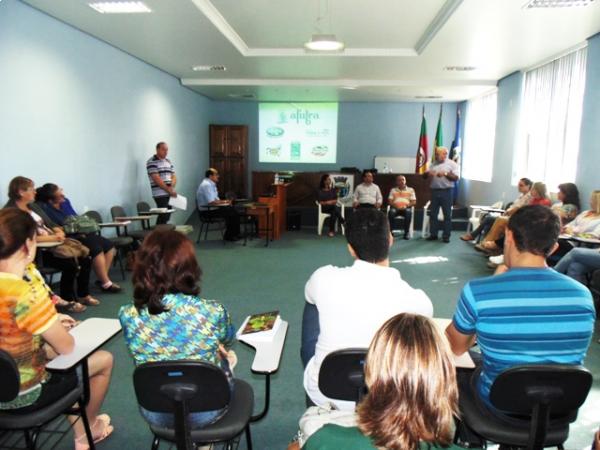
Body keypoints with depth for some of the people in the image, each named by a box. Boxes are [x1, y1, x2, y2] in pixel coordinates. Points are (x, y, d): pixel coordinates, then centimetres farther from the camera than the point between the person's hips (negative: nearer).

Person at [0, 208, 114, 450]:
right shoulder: (26, 295, -30)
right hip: (22, 397, -8)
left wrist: (51, 322, 6)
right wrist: (56, 328, -2)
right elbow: (67, 348, -21)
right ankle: (90, 428, 35)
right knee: (104, 359, 10)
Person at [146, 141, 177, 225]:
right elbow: (157, 179, -13)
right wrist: (169, 190, -15)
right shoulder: (151, 162, -5)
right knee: (164, 216, -11)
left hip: (170, 194, 7)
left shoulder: (168, 162, 16)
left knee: (167, 216, 8)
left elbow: (174, 176, 13)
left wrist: (171, 188, -7)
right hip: (160, 194, -7)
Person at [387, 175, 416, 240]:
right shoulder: (393, 190, 18)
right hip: (395, 208, 0)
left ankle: (406, 233, -29)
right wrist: (395, 205, -12)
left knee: (408, 212, -36)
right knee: (391, 212, -35)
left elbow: (414, 202, 7)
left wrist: (406, 206, -12)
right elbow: (389, 201, 8)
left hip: (406, 208, 0)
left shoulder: (410, 190, 16)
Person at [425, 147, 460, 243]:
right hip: (435, 191, 5)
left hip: (446, 191, -4)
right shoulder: (434, 164, 14)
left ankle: (446, 236, 7)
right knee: (433, 214, 6)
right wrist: (428, 173, -9)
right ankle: (433, 234, 15)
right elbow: (425, 174, 14)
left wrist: (445, 174, -19)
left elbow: (456, 178, -7)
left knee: (447, 215, 1)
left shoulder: (452, 164, 1)